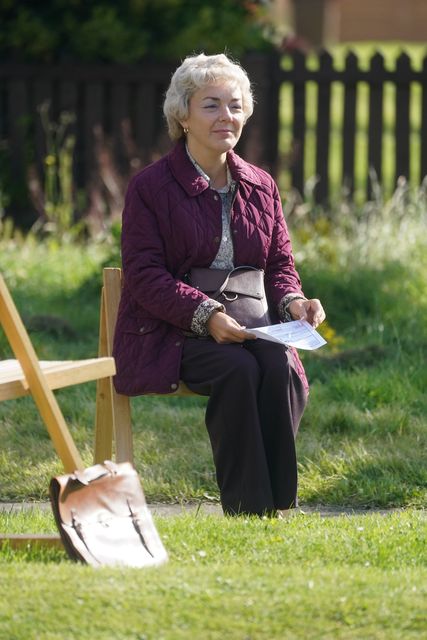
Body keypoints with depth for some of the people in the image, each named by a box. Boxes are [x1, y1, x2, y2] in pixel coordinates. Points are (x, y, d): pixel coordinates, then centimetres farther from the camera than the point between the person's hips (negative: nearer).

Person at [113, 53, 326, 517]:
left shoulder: (260, 187, 15)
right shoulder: (150, 187, -1)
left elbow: (280, 264, 16)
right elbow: (146, 275, -9)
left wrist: (292, 301, -9)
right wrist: (206, 316, -24)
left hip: (246, 326, 4)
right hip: (168, 335, -4)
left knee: (279, 365, -29)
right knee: (238, 369, -33)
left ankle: (280, 508, -25)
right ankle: (245, 511, -30)